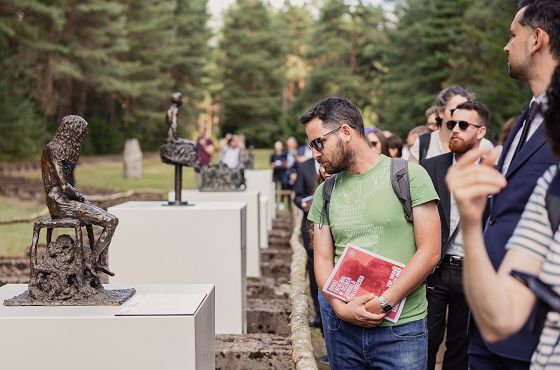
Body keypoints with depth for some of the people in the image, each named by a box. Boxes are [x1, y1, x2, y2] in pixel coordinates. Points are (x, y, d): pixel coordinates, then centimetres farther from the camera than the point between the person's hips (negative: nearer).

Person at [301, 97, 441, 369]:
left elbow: (429, 252, -9)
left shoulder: (409, 176, -5)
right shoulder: (325, 193, 8)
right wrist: (340, 307, -11)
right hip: (343, 326, 4)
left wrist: (384, 302, -15)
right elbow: (323, 259, 7)